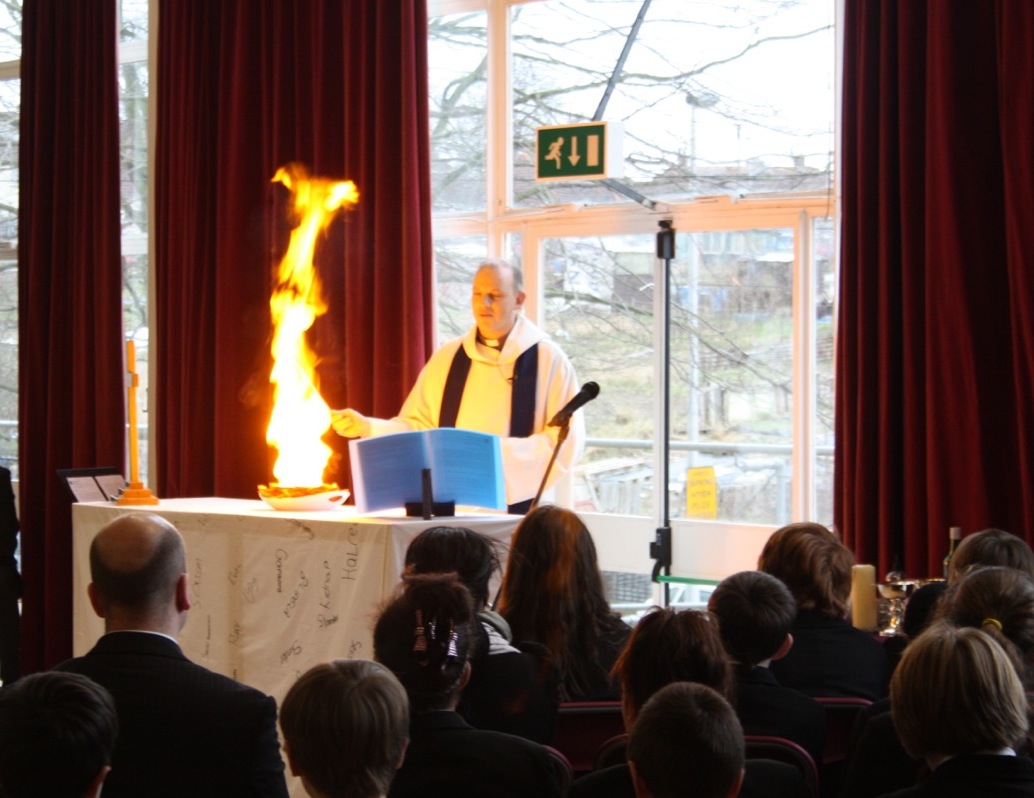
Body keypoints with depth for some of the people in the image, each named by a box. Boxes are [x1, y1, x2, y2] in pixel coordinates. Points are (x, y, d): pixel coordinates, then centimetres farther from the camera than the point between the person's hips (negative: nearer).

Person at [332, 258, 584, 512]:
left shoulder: (548, 359, -2)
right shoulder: (448, 357, 10)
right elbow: (420, 426, 10)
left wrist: (502, 453, -19)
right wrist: (367, 427, -6)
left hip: (515, 510, -3)